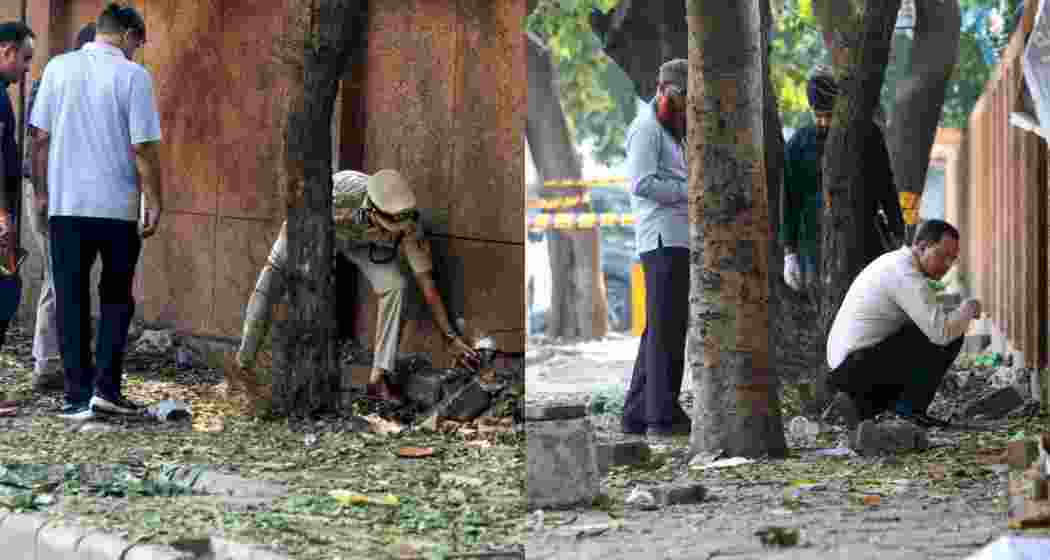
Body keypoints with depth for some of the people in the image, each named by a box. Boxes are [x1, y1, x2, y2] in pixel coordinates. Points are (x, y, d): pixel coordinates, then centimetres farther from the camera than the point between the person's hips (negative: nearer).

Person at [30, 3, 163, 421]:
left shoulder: (58, 68, 3)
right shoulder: (132, 75, -6)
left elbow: (41, 137, 4)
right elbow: (143, 147, -9)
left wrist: (41, 190, 13)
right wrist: (153, 201, -2)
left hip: (65, 204, 2)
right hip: (118, 206, -2)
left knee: (71, 301, 8)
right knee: (116, 299, 13)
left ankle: (78, 396, 5)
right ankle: (106, 387, 3)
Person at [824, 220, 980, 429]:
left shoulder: (893, 262, 17)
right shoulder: (907, 277, -15)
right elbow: (943, 331, -23)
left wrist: (961, 314, 13)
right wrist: (968, 309, -4)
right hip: (862, 367, -10)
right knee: (948, 339, -12)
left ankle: (859, 404, 15)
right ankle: (912, 410, -4)